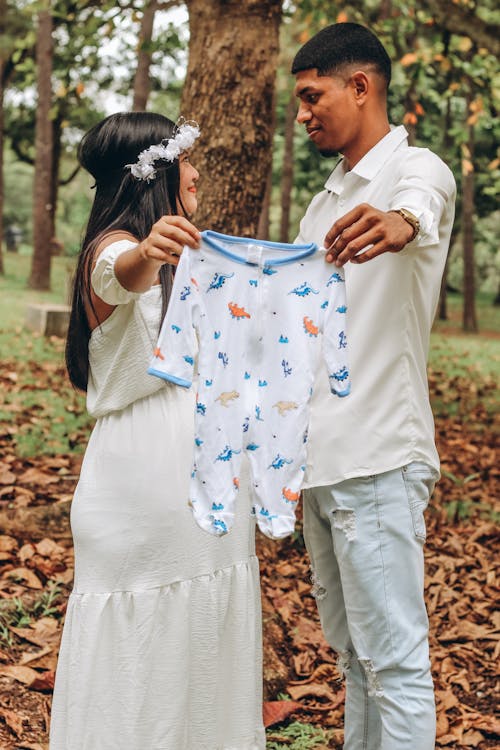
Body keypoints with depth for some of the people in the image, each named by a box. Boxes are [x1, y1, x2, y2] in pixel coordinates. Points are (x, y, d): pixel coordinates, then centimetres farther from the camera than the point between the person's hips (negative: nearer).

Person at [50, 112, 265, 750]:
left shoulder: (182, 253, 18)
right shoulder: (114, 247, -10)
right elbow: (120, 277, -37)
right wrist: (146, 253, -58)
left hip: (206, 475, 8)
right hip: (143, 476, -8)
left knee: (203, 637, 13)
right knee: (140, 639, -2)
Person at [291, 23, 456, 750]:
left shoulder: (417, 169, -9)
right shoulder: (325, 202, 18)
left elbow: (422, 203, -35)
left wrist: (398, 222, -57)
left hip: (377, 458, -9)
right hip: (317, 457, 9)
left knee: (393, 657, -5)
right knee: (352, 653, 16)